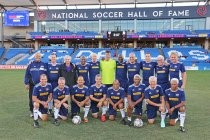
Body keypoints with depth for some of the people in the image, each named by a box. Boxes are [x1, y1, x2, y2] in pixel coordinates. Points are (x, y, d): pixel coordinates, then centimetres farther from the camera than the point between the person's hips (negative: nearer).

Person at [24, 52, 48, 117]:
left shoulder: (44, 65, 4)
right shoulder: (31, 65, 3)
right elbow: (27, 75, 3)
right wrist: (26, 83, -3)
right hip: (32, 85, 0)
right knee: (32, 99, 6)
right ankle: (32, 111, 19)